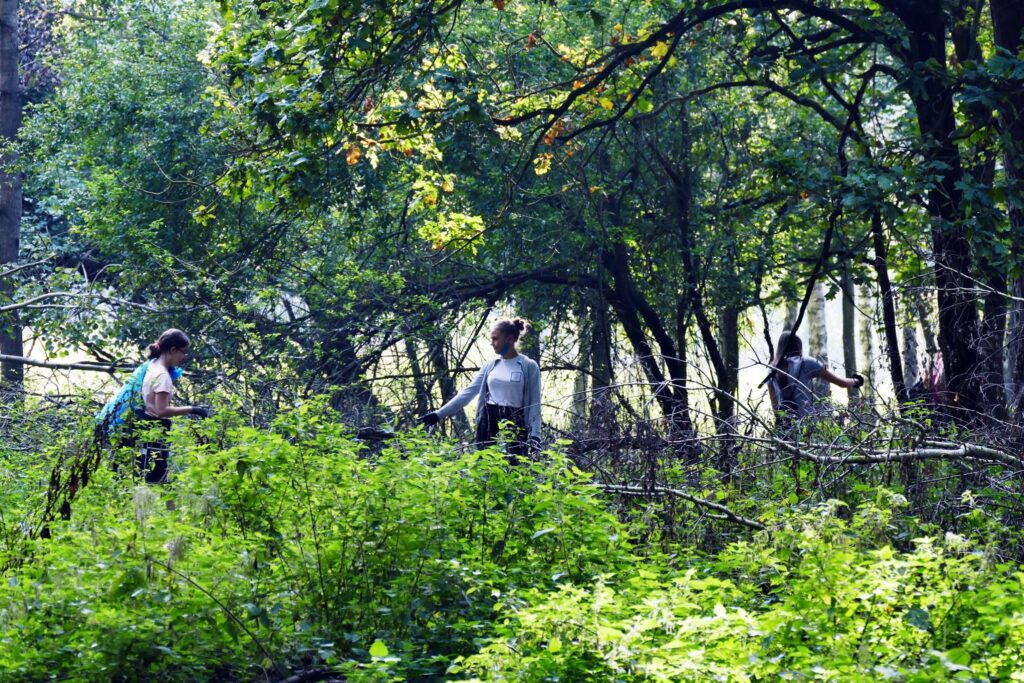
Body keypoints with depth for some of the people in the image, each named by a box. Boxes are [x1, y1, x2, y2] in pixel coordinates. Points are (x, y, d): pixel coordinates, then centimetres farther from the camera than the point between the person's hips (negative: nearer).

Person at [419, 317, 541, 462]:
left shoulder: (529, 366, -1)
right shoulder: (490, 365, 10)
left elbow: (534, 403, -3)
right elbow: (469, 392, 10)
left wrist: (534, 434, -15)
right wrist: (439, 414, 4)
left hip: (514, 424, -4)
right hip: (488, 423, 4)